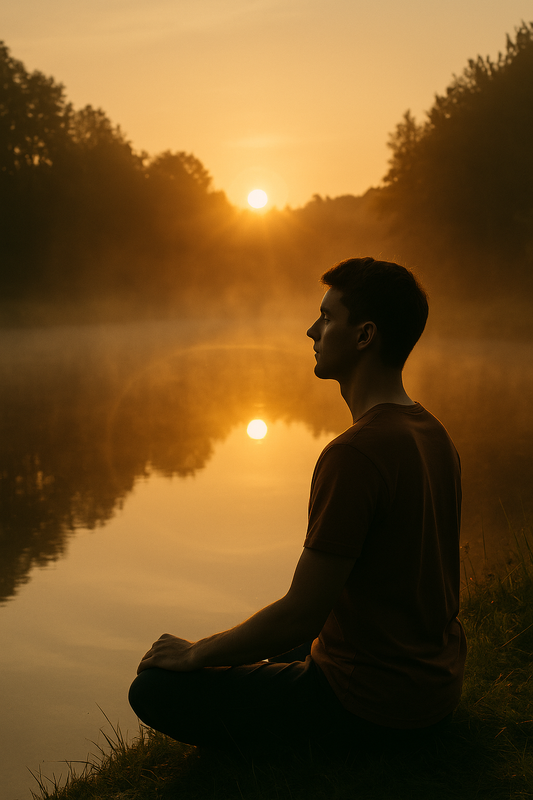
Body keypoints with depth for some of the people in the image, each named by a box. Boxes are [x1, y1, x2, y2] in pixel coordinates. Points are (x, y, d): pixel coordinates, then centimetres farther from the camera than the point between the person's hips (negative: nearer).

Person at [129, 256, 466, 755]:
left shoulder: (355, 454, -27)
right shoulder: (433, 433, 3)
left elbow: (300, 616, -24)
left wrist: (196, 653, -8)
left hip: (374, 706, -9)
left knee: (155, 688, -7)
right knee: (280, 651, 35)